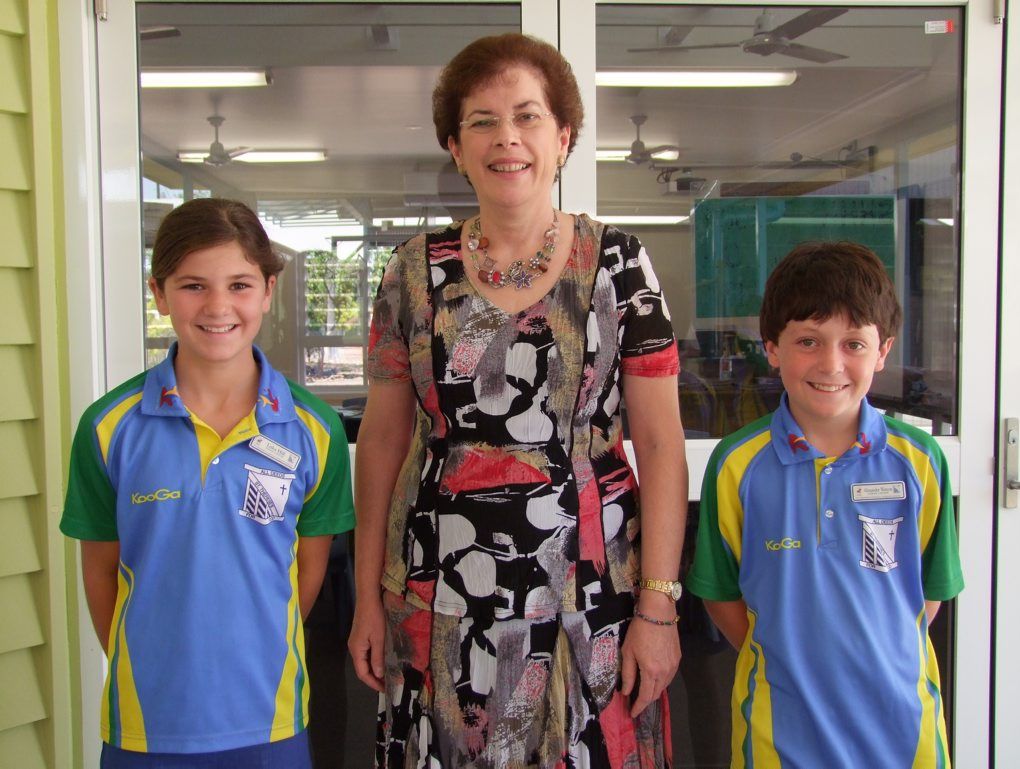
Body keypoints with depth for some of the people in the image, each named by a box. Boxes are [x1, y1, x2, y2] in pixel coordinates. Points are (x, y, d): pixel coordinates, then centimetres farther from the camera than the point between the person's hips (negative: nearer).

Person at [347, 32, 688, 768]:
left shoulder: (618, 262, -2)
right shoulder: (415, 270, 3)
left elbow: (661, 442, -4)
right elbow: (383, 438, 6)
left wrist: (659, 606, -9)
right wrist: (368, 595, 5)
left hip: (588, 589, -1)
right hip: (441, 599, 2)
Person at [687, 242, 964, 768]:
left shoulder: (918, 461, -4)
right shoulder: (737, 464, -8)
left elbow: (931, 587, 4)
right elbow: (721, 591, 0)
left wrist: (883, 661, -1)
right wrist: (781, 662, -6)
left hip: (898, 710, 1)